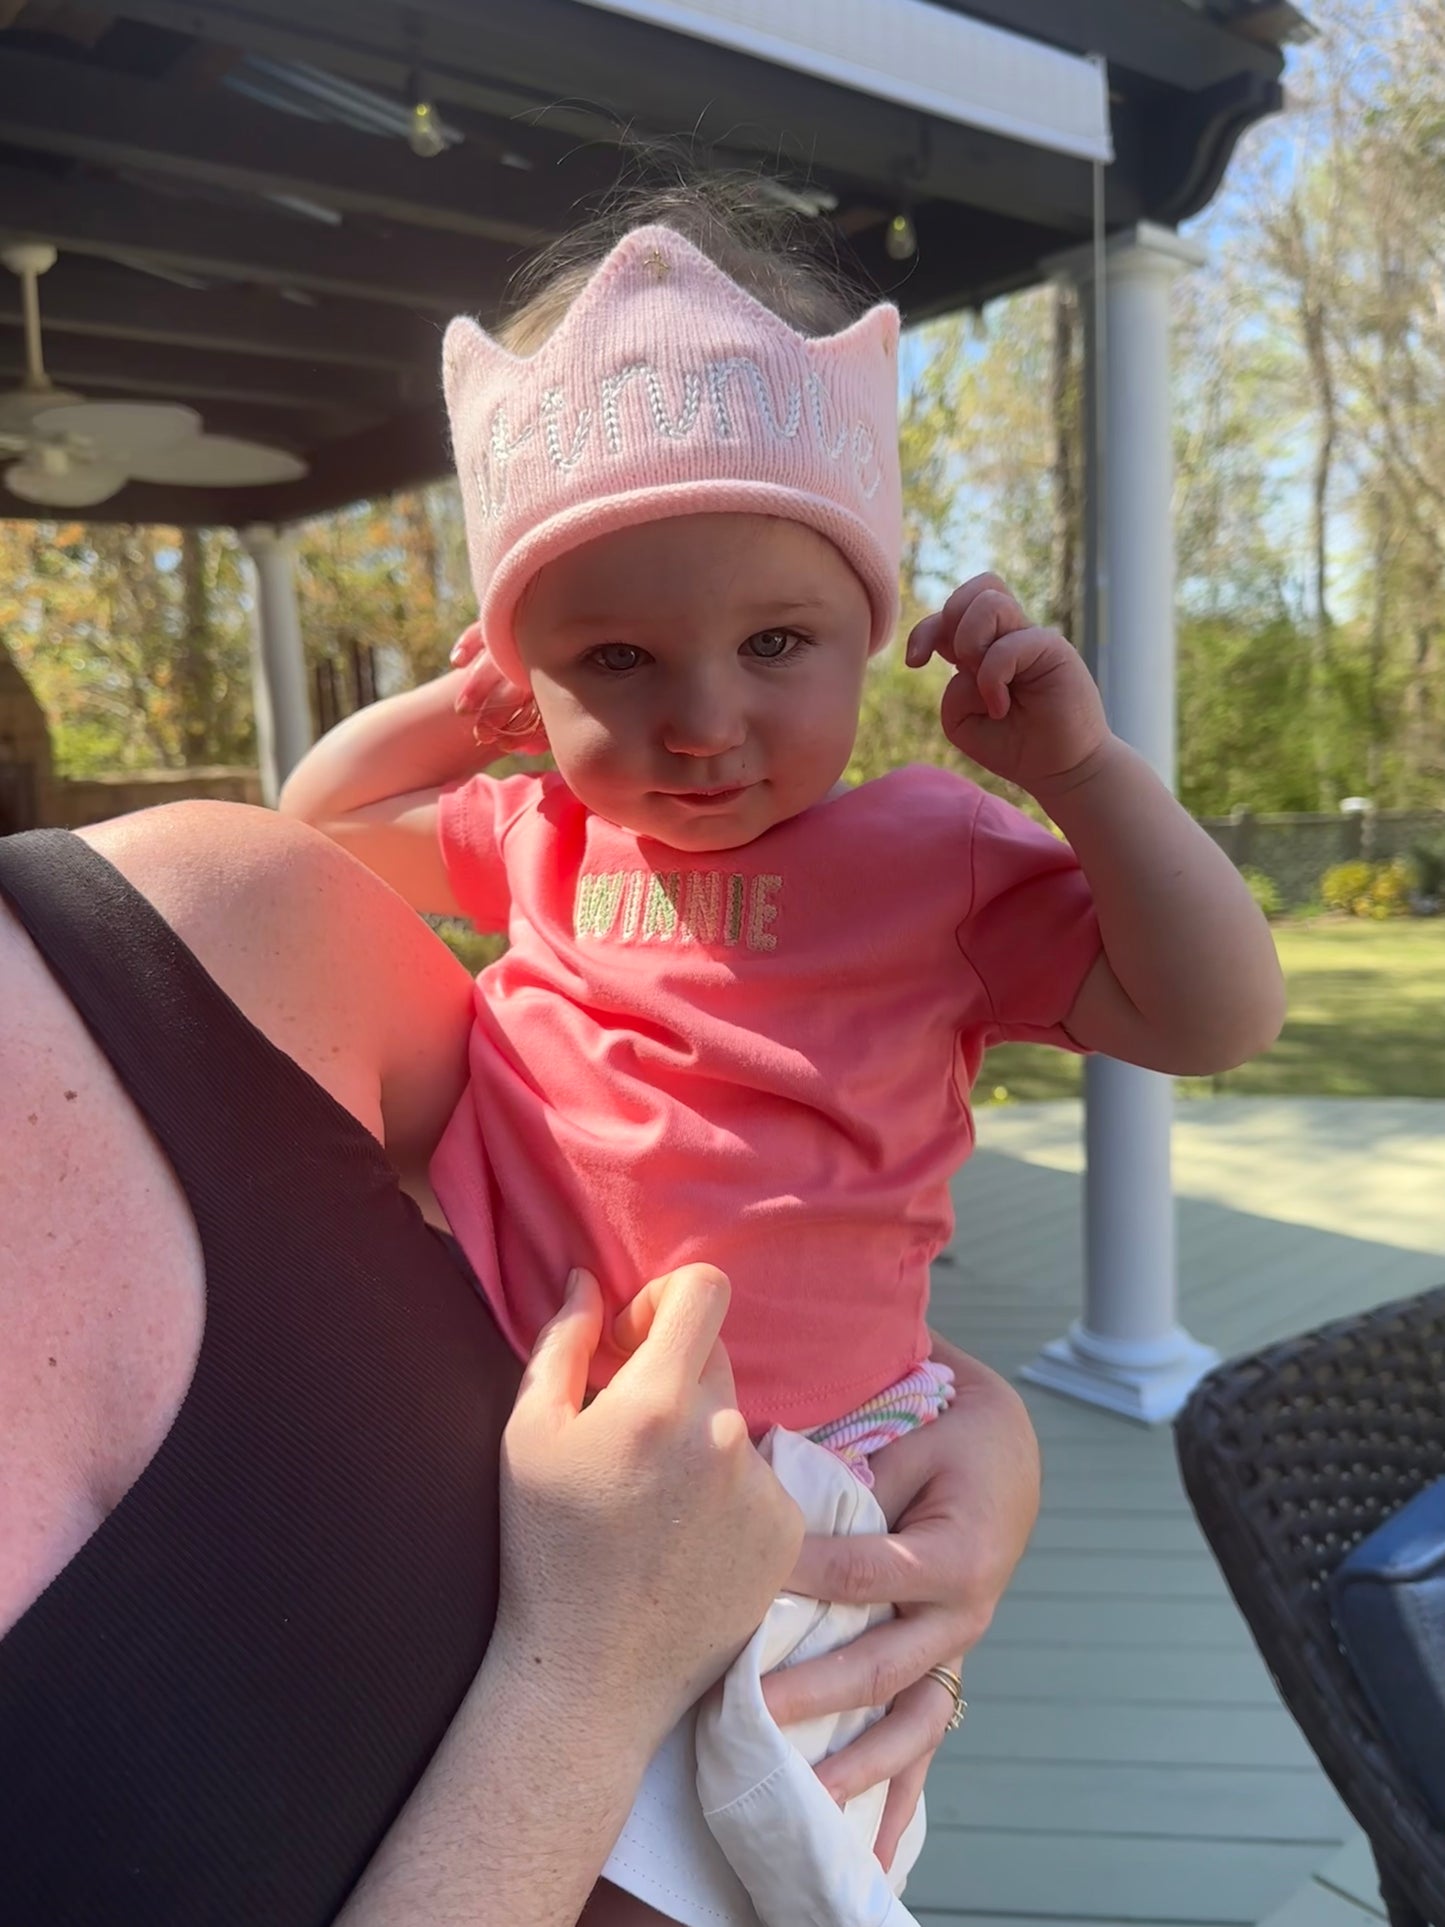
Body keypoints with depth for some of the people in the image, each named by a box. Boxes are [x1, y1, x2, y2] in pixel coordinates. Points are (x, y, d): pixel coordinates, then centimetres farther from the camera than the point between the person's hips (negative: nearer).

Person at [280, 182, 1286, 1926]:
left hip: (767, 1478, -4)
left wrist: (1078, 763, -16)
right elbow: (324, 817, 22)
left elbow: (1214, 1015, -8)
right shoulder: (541, 844, 5)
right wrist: (467, 709, 7)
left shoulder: (927, 861, -9)